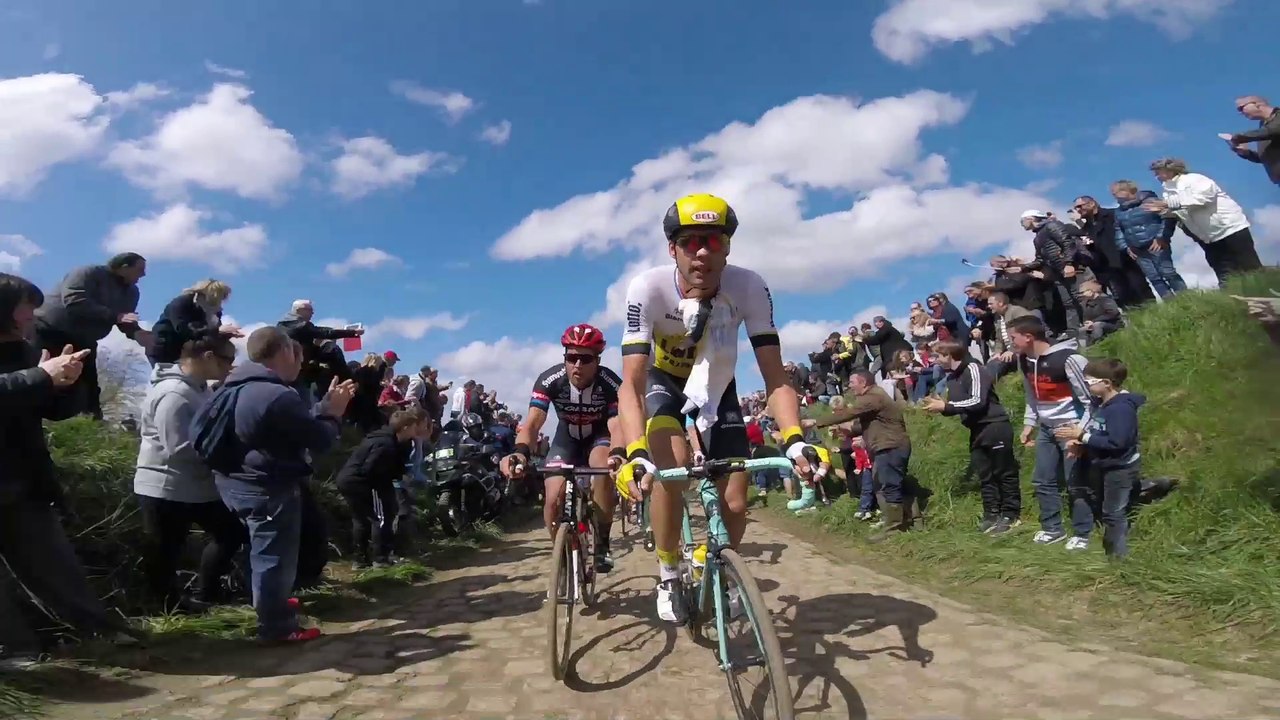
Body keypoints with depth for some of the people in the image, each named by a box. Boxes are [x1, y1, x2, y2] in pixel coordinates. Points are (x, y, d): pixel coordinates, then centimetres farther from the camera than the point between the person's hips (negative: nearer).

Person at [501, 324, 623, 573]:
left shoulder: (611, 384, -29)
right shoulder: (549, 380, -27)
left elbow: (616, 426, -39)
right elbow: (533, 422, -36)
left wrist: (618, 454, -62)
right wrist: (521, 452, -58)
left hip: (599, 436, -1)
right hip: (567, 439, 2)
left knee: (603, 468, -34)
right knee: (553, 499, -16)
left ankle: (602, 543, -17)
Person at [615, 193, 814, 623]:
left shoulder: (749, 288, -28)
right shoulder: (647, 289, -32)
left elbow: (775, 377, -28)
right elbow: (632, 382, -36)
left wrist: (794, 440, -46)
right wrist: (637, 455, -52)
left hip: (716, 389, 2)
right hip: (664, 383, -1)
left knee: (735, 505, -6)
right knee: (672, 469, -30)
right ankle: (668, 577, -3)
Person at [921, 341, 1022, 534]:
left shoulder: (973, 369, -14)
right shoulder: (951, 378, 10)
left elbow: (977, 402, -23)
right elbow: (956, 407, 16)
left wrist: (945, 405, -20)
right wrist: (939, 406, -4)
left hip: (995, 426, -8)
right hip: (977, 431, 8)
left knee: (1004, 473, 1)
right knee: (984, 475, 11)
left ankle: (1011, 515, 9)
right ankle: (991, 515, 18)